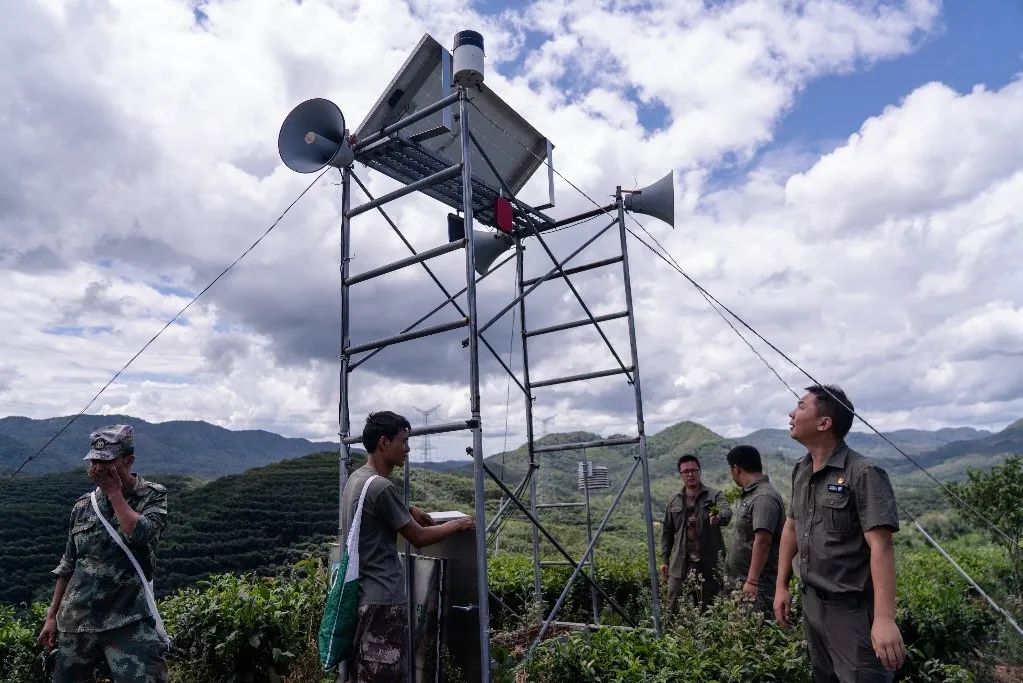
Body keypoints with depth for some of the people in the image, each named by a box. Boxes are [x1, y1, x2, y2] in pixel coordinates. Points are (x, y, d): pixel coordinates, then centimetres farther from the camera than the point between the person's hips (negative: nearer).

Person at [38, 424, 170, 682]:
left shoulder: (153, 495, -3)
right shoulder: (83, 505, 9)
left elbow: (140, 535, -21)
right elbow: (68, 565, 16)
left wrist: (114, 492, -10)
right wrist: (52, 616, 13)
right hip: (76, 620, 5)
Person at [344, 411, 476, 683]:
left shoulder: (356, 478, 8)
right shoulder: (381, 487, -21)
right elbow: (420, 538, -13)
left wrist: (409, 511, 17)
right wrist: (456, 524, 2)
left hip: (363, 593, 10)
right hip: (383, 599, -10)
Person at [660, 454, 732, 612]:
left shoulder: (715, 496, 2)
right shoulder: (673, 500, 11)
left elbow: (727, 512, -19)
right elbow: (666, 531, 14)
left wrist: (719, 517, -42)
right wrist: (665, 560, 9)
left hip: (709, 564, -2)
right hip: (681, 564, 2)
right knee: (673, 608, 1)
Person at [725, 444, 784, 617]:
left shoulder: (764, 498, -17)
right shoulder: (750, 494, 14)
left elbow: (762, 542, -24)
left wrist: (752, 581, -27)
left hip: (758, 585, -9)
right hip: (741, 580, 9)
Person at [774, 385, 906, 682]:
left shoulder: (863, 474, -18)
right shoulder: (800, 471, 4)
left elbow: (881, 546, -25)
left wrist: (884, 618, -31)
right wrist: (781, 586, 13)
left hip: (852, 611, -7)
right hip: (811, 605, 7)